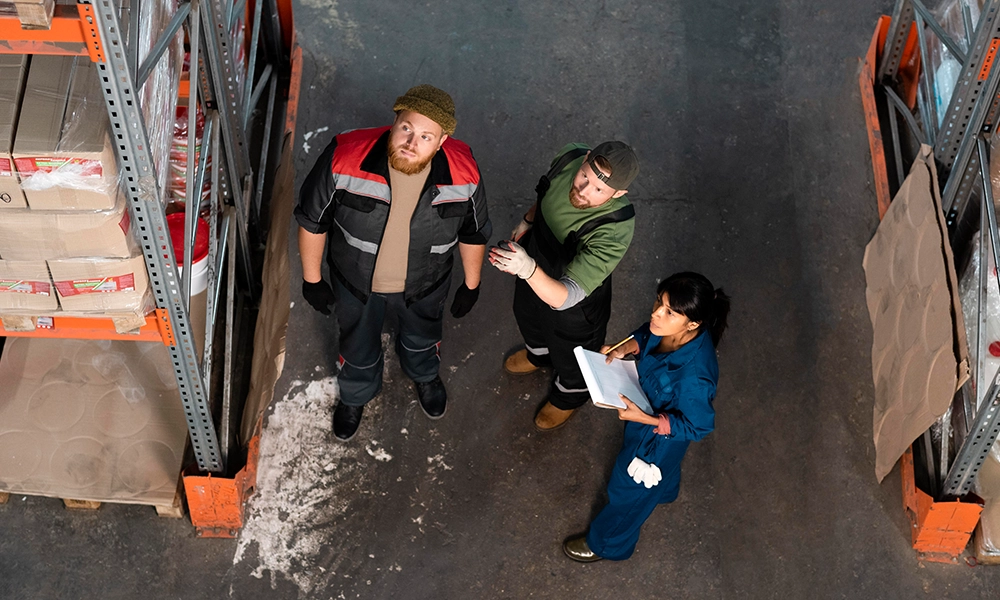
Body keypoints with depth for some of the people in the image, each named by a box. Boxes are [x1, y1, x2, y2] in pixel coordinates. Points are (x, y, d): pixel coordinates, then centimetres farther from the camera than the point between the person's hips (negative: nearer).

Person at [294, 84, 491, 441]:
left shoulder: (464, 174, -29)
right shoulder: (344, 158, -34)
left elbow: (473, 233, -8)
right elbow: (312, 220, -17)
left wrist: (471, 285, 4)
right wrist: (312, 279, -7)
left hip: (424, 285, 1)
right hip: (356, 281, -1)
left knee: (422, 335, 33)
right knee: (358, 345, 28)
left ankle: (424, 375, 70)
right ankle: (355, 395, 63)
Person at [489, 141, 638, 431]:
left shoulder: (614, 233, -47)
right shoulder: (570, 157, -29)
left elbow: (565, 297, -49)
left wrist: (529, 269, -66)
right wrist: (527, 221, 8)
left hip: (575, 303, -5)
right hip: (535, 259, 5)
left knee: (569, 354, 26)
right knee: (528, 317, 36)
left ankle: (569, 396, 61)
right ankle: (538, 353, 72)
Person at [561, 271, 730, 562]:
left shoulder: (694, 375, -47)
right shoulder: (668, 328, -29)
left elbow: (697, 426, -29)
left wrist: (644, 419, -35)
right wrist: (625, 348, -20)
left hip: (659, 436, -6)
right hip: (648, 406, 6)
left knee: (628, 490, 21)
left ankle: (607, 544, 51)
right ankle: (664, 491, 75)